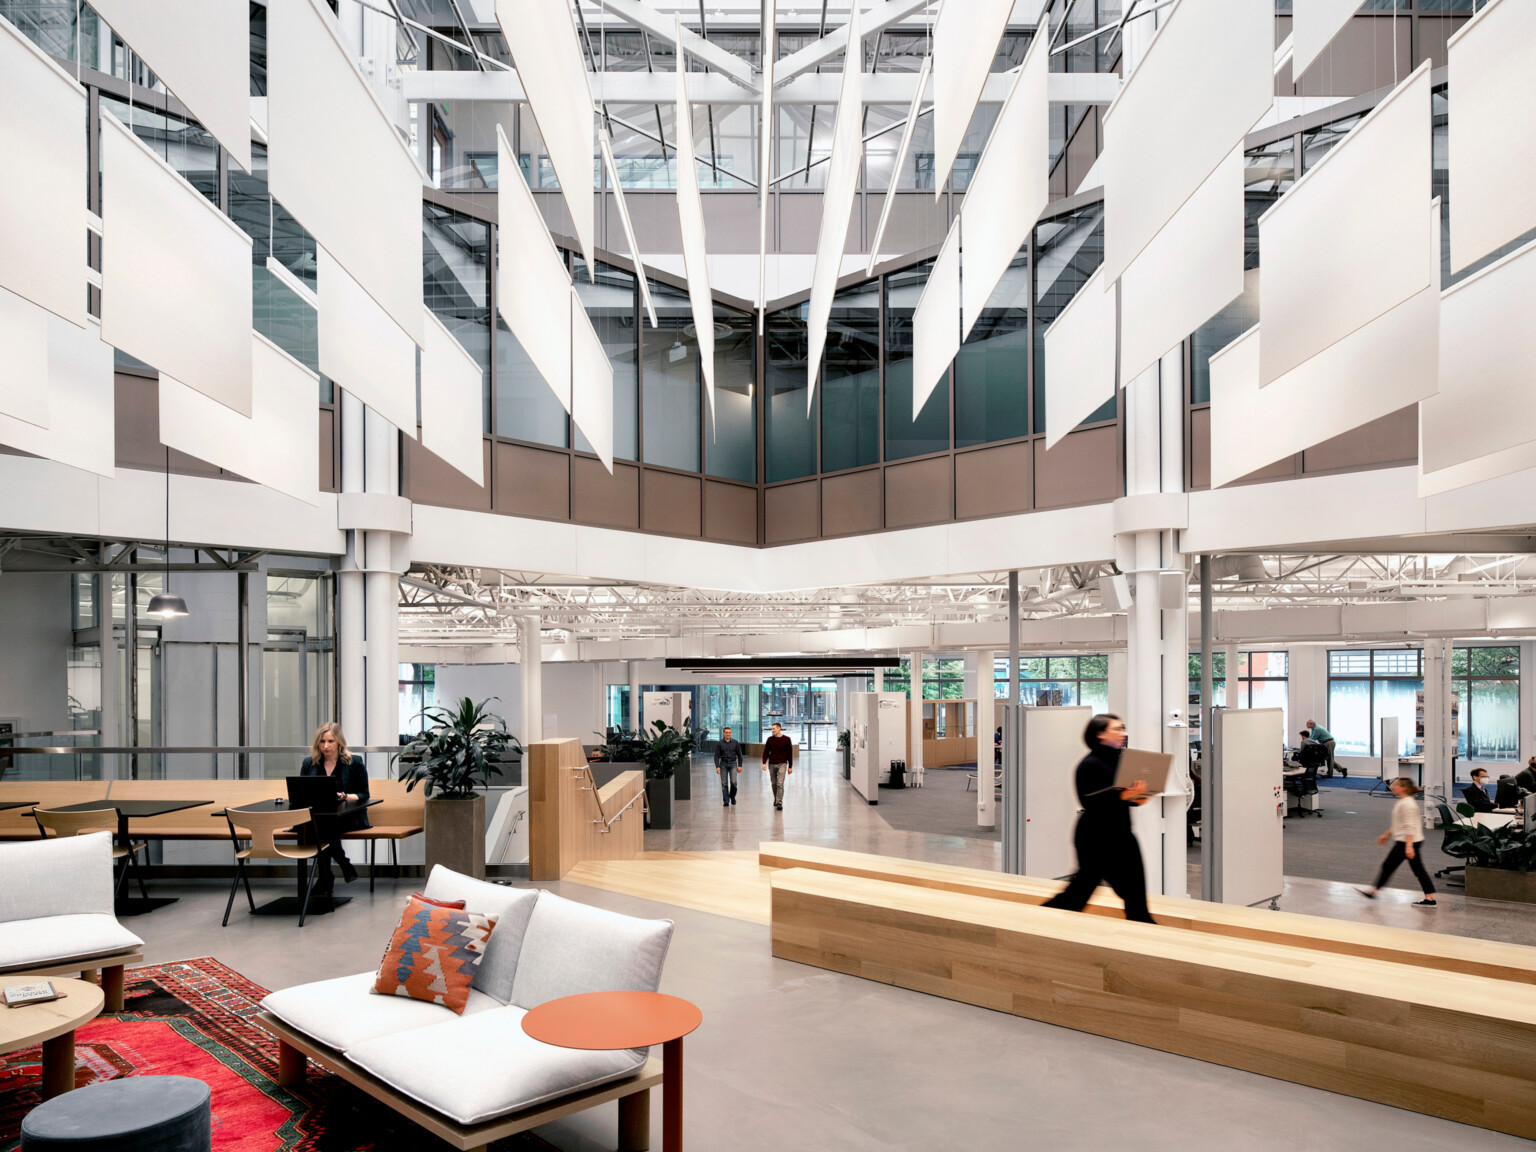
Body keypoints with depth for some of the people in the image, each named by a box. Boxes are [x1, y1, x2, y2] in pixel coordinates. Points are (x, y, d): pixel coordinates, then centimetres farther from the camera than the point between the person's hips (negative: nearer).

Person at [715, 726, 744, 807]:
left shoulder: (735, 743, 3)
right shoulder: (719, 744, -1)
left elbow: (739, 755, 7)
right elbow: (716, 756, -3)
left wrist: (740, 766, 0)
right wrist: (717, 766, -14)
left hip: (733, 763, 0)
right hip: (723, 764, 0)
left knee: (733, 782, -11)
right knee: (724, 783, -2)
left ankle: (732, 796, 15)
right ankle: (726, 801, 3)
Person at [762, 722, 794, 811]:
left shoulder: (786, 739, -1)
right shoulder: (770, 739, 4)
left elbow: (790, 754, 2)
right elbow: (766, 752, 4)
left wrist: (790, 767, 1)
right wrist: (764, 763, -11)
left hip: (782, 764, -3)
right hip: (772, 764, 3)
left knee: (780, 783, -13)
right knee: (774, 783, 11)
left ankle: (779, 803, -14)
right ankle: (776, 799, 31)